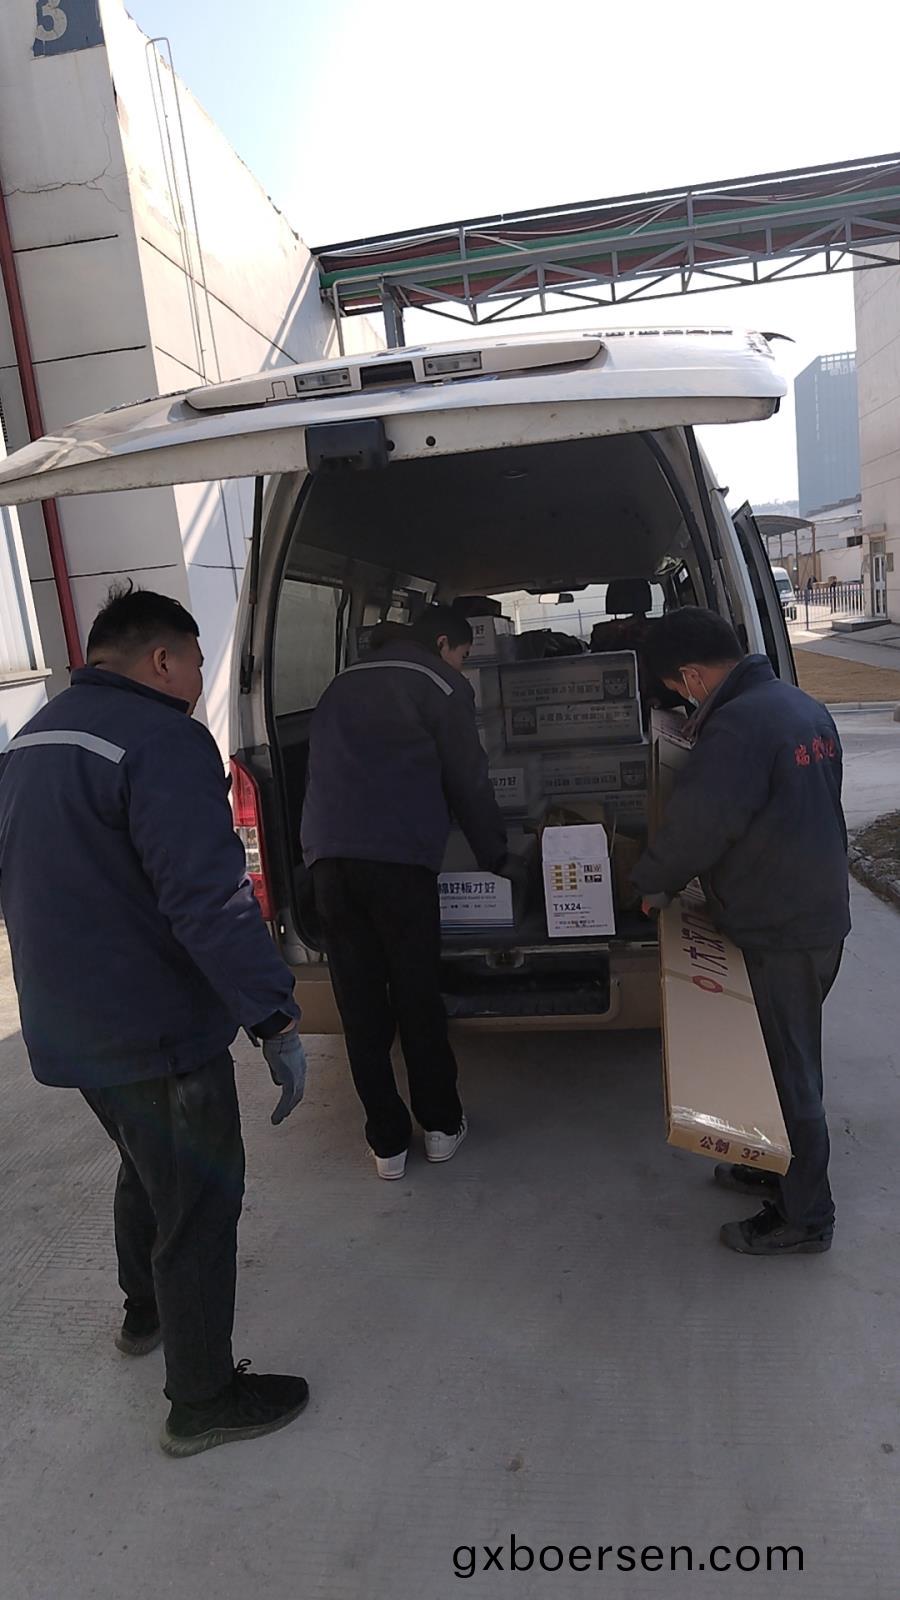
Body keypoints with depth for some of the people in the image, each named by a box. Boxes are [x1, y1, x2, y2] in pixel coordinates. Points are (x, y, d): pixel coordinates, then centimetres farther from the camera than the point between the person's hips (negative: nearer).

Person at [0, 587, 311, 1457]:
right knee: (200, 1201, 8)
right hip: (154, 1034, -9)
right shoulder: (160, 739, -20)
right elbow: (210, 901, -29)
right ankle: (204, 1401, 24)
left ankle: (146, 1313, 49)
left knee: (150, 1170, 28)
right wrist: (276, 1019, -26)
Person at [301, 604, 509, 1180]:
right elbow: (470, 783, 7)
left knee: (360, 1004, 8)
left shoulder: (345, 684, 26)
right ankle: (441, 1125, 22)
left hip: (328, 856, 5)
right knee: (418, 996, 8)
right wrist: (496, 857, 21)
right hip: (398, 857, -5)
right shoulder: (442, 687, 7)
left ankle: (387, 1142, 18)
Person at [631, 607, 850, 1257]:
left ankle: (805, 1217, 21)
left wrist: (655, 884, -6)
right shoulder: (804, 705, 7)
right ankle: (780, 1168, 40)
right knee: (790, 1057, 23)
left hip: (779, 932, -10)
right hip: (820, 913, 10)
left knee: (789, 1069, 5)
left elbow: (695, 826, -24)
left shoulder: (736, 725, -24)